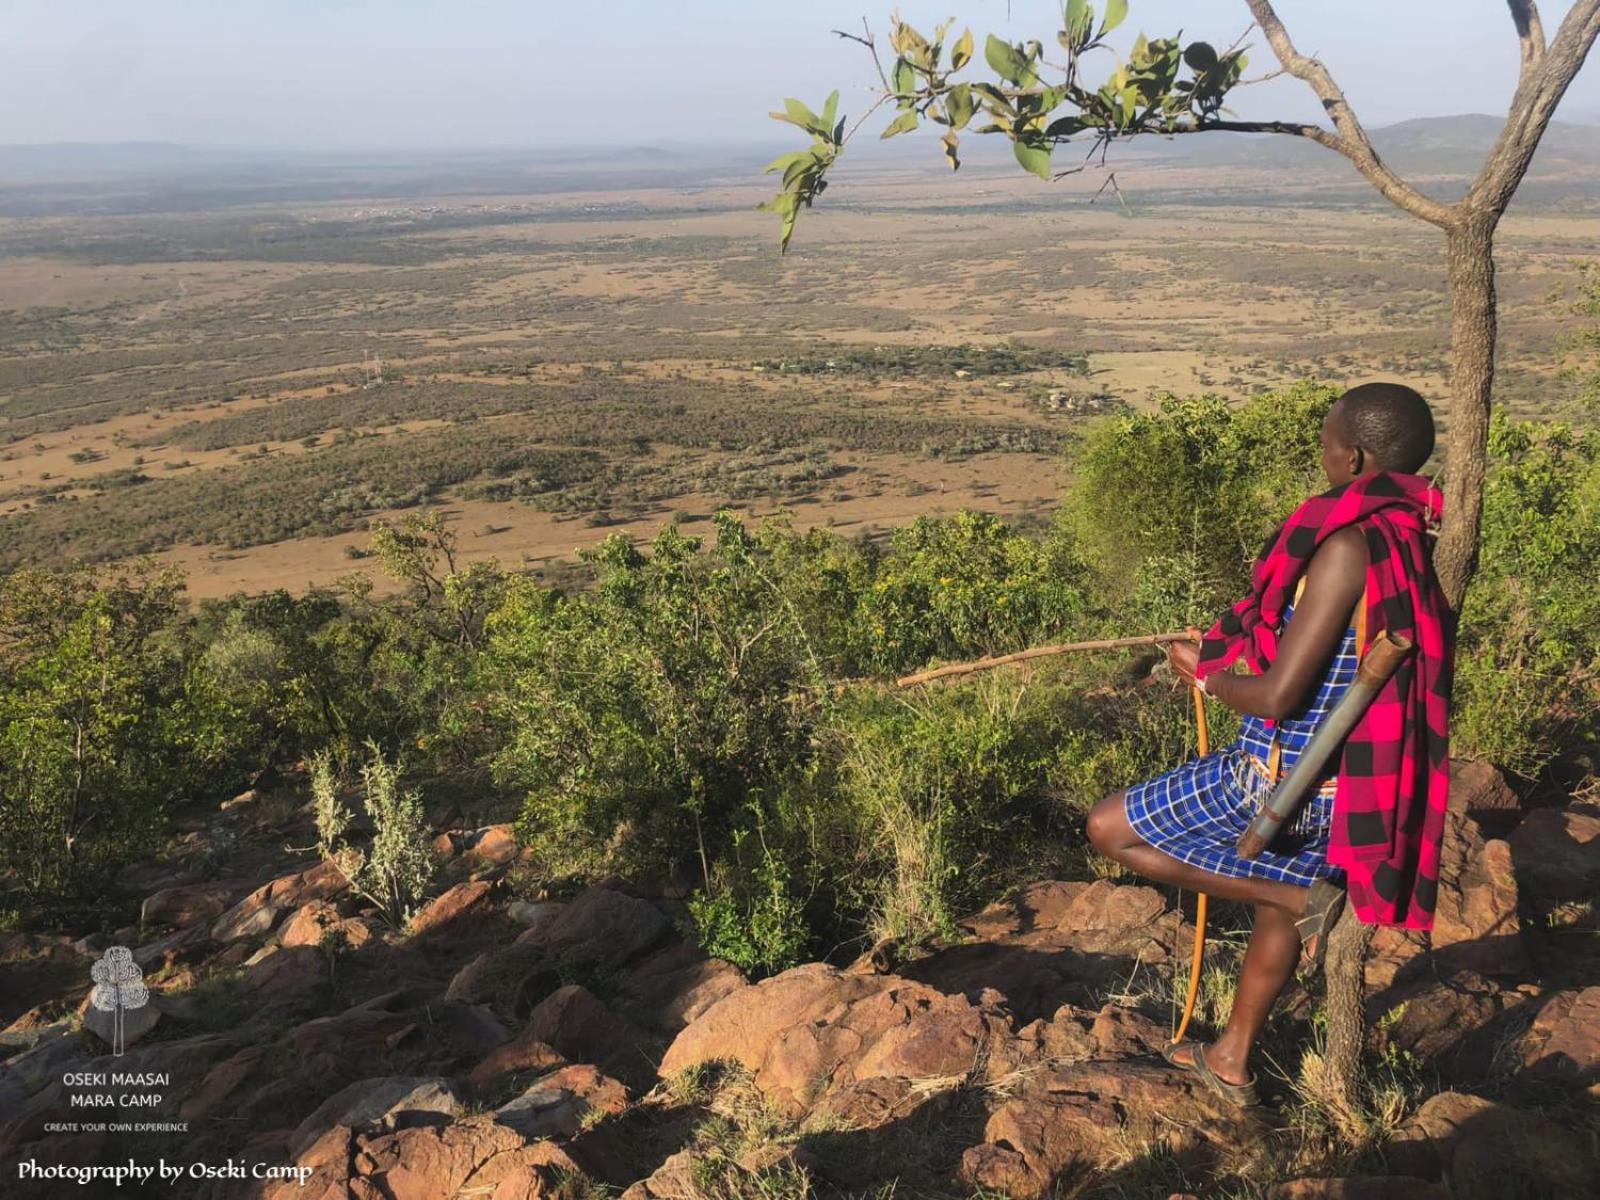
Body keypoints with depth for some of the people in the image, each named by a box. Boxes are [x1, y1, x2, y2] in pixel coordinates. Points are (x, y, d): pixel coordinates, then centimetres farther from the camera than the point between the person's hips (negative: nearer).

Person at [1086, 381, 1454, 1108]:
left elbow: (1277, 695, -27)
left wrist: (1206, 675, -7)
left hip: (1286, 779, -9)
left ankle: (1300, 896, 3)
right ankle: (1232, 1062, 44)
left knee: (1109, 828, 2)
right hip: (1342, 779, 9)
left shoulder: (1348, 544, -25)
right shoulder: (1417, 539, 2)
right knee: (1278, 909, 28)